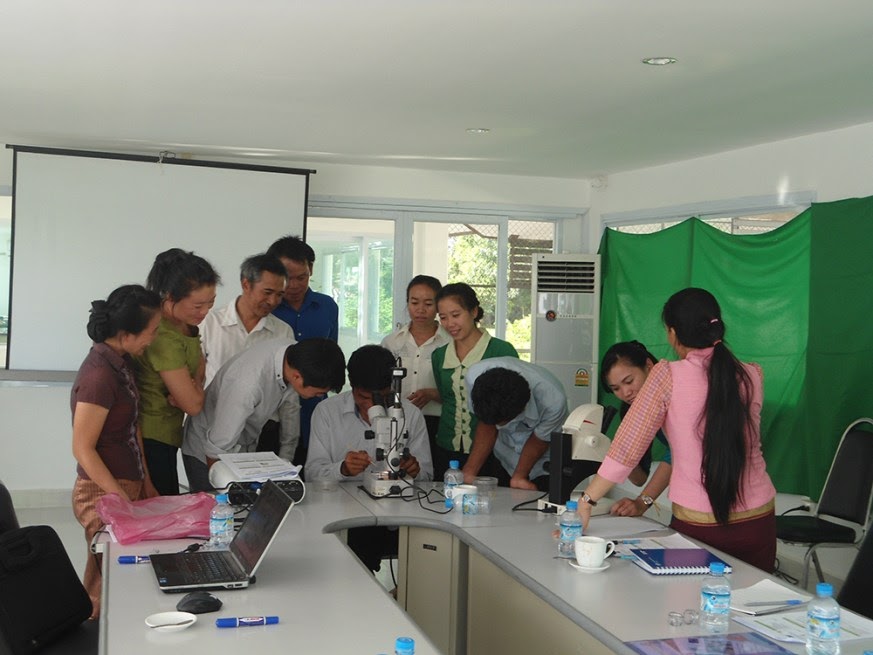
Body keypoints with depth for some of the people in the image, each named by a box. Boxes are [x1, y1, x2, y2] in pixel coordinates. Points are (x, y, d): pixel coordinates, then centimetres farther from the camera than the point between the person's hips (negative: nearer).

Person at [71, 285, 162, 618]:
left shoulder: (121, 362, 7)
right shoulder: (99, 375, -22)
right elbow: (83, 449, -19)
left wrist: (145, 484, 12)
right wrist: (124, 500, -18)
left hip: (128, 487, 9)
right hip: (103, 494, -9)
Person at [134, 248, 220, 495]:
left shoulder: (185, 320, 1)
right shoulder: (164, 338, -27)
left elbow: (199, 365, 15)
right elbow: (193, 405, -22)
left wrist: (192, 384, -7)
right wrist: (196, 388, 0)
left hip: (164, 437, 9)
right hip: (151, 440, -9)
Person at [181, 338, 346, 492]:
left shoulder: (295, 352, -19)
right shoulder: (247, 383, -40)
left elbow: (289, 406, 1)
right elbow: (217, 448, -28)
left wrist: (285, 462, 12)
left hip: (247, 447, 6)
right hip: (206, 454, -6)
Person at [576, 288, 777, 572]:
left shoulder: (668, 375, -11)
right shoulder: (752, 375, 1)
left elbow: (625, 450, -13)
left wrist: (585, 501, -4)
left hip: (698, 527, -3)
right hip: (759, 522, 3)